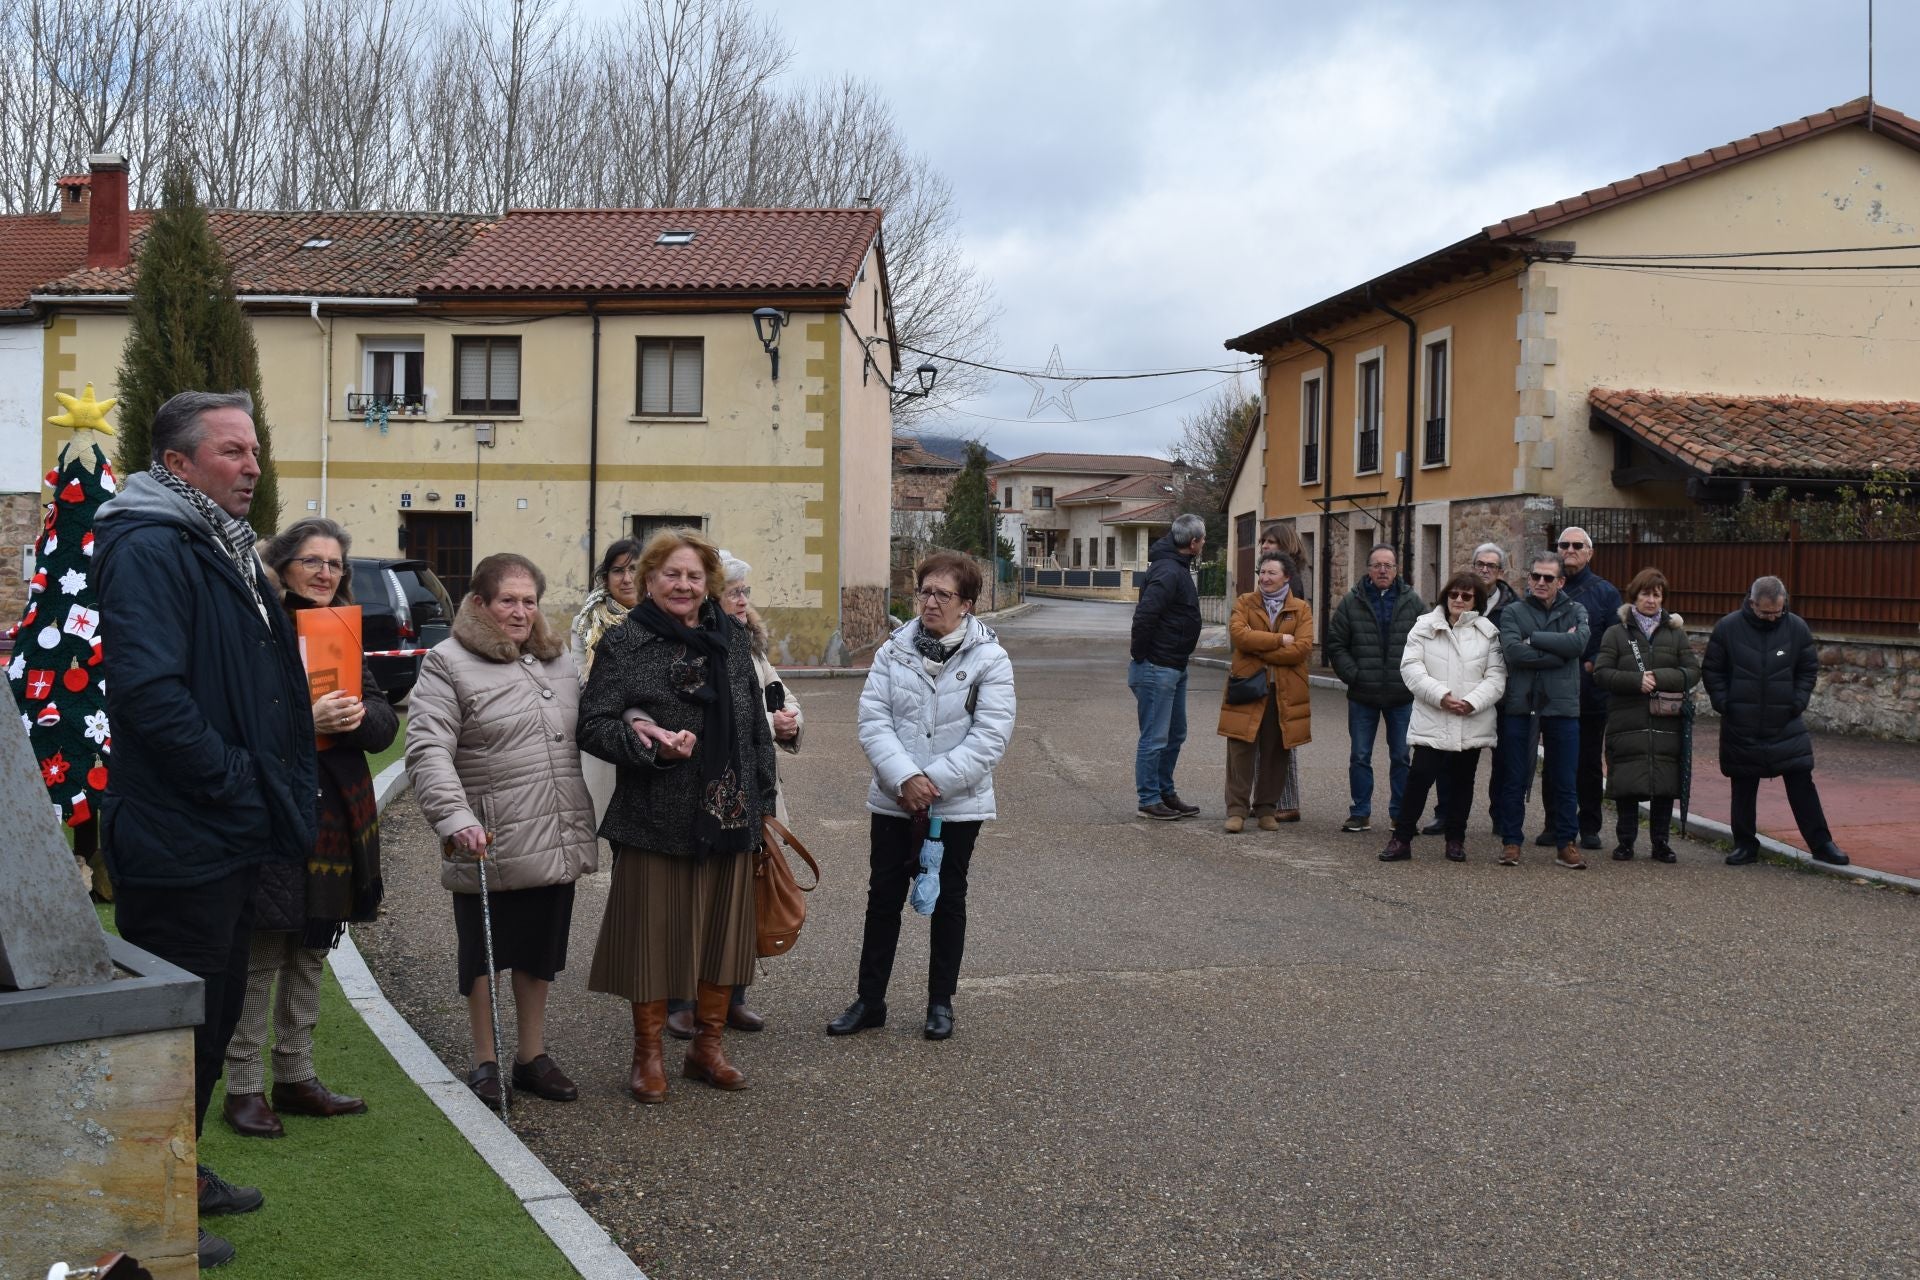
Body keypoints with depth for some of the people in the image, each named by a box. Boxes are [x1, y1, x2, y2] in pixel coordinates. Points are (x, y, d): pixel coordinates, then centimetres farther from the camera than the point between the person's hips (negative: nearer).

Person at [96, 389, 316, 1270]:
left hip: (229, 838, 10)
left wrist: (274, 792, 12)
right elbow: (148, 691, -29)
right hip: (179, 842, -10)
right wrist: (234, 785, -21)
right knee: (179, 1026, 1)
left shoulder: (224, 548, 15)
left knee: (215, 1014, 20)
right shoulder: (149, 548, -17)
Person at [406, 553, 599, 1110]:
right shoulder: (448, 664, -7)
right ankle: (484, 1064, 22)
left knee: (541, 950, 15)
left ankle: (532, 1055, 29)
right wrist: (456, 819, -28)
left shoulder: (557, 660, 13)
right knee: (487, 953, 8)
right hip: (491, 845, -5)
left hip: (558, 842, 6)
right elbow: (427, 750, -16)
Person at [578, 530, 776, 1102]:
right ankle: (648, 1053, 19)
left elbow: (757, 727, 15)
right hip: (655, 820, -4)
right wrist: (650, 744, -24)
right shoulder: (625, 643, -3)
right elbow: (593, 725, -8)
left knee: (723, 931, 11)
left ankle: (707, 1045, 27)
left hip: (729, 818, 5)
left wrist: (762, 801, 12)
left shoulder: (732, 638, 11)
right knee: (654, 933, 3)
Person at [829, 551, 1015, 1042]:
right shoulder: (893, 652, 0)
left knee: (948, 901, 12)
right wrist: (905, 778, -20)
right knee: (883, 897, 9)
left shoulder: (990, 660, -8)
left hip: (958, 805, -2)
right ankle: (870, 1000, 20)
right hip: (892, 800, 2)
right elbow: (873, 721, -6)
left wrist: (933, 781, -20)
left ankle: (941, 1002, 25)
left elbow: (989, 738, -14)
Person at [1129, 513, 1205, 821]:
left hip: (1175, 668, 11)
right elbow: (1144, 615, -29)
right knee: (1154, 738, -1)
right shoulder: (1168, 572, -20)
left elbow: (1145, 616, 21)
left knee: (1175, 735, 18)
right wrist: (1140, 655, -19)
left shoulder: (1178, 569, 14)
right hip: (1157, 668, -11)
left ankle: (1166, 793, 28)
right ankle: (1149, 800, 7)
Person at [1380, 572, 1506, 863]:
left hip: (1472, 723, 2)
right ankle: (1401, 838, 1)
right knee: (1419, 777, -6)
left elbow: (1496, 676, 1)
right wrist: (1440, 695, -15)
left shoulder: (1488, 632, 5)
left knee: (1462, 782, 11)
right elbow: (1411, 667, -3)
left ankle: (1455, 839, 22)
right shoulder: (1425, 627, 4)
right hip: (1432, 721, -1)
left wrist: (1472, 702, -14)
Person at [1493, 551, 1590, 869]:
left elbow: (1579, 643, -13)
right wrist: (1558, 651, -13)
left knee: (1564, 781, 7)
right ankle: (1511, 842, 13)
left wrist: (1533, 638, -12)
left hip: (1562, 706, 1)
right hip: (1520, 704, -1)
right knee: (1514, 779, 5)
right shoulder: (1513, 612, 4)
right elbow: (1513, 652, -14)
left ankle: (1567, 844, 15)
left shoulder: (1575, 612, 8)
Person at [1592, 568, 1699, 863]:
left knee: (1665, 784, 2)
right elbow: (1602, 672, -3)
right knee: (1627, 783, -2)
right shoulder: (1616, 633, 6)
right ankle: (1625, 840, 10)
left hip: (1666, 721, 2)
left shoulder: (1675, 634, 12)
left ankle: (1660, 841, 13)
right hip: (1627, 721, -2)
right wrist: (1637, 681, -16)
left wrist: (1660, 678, -13)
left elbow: (1693, 671, 4)